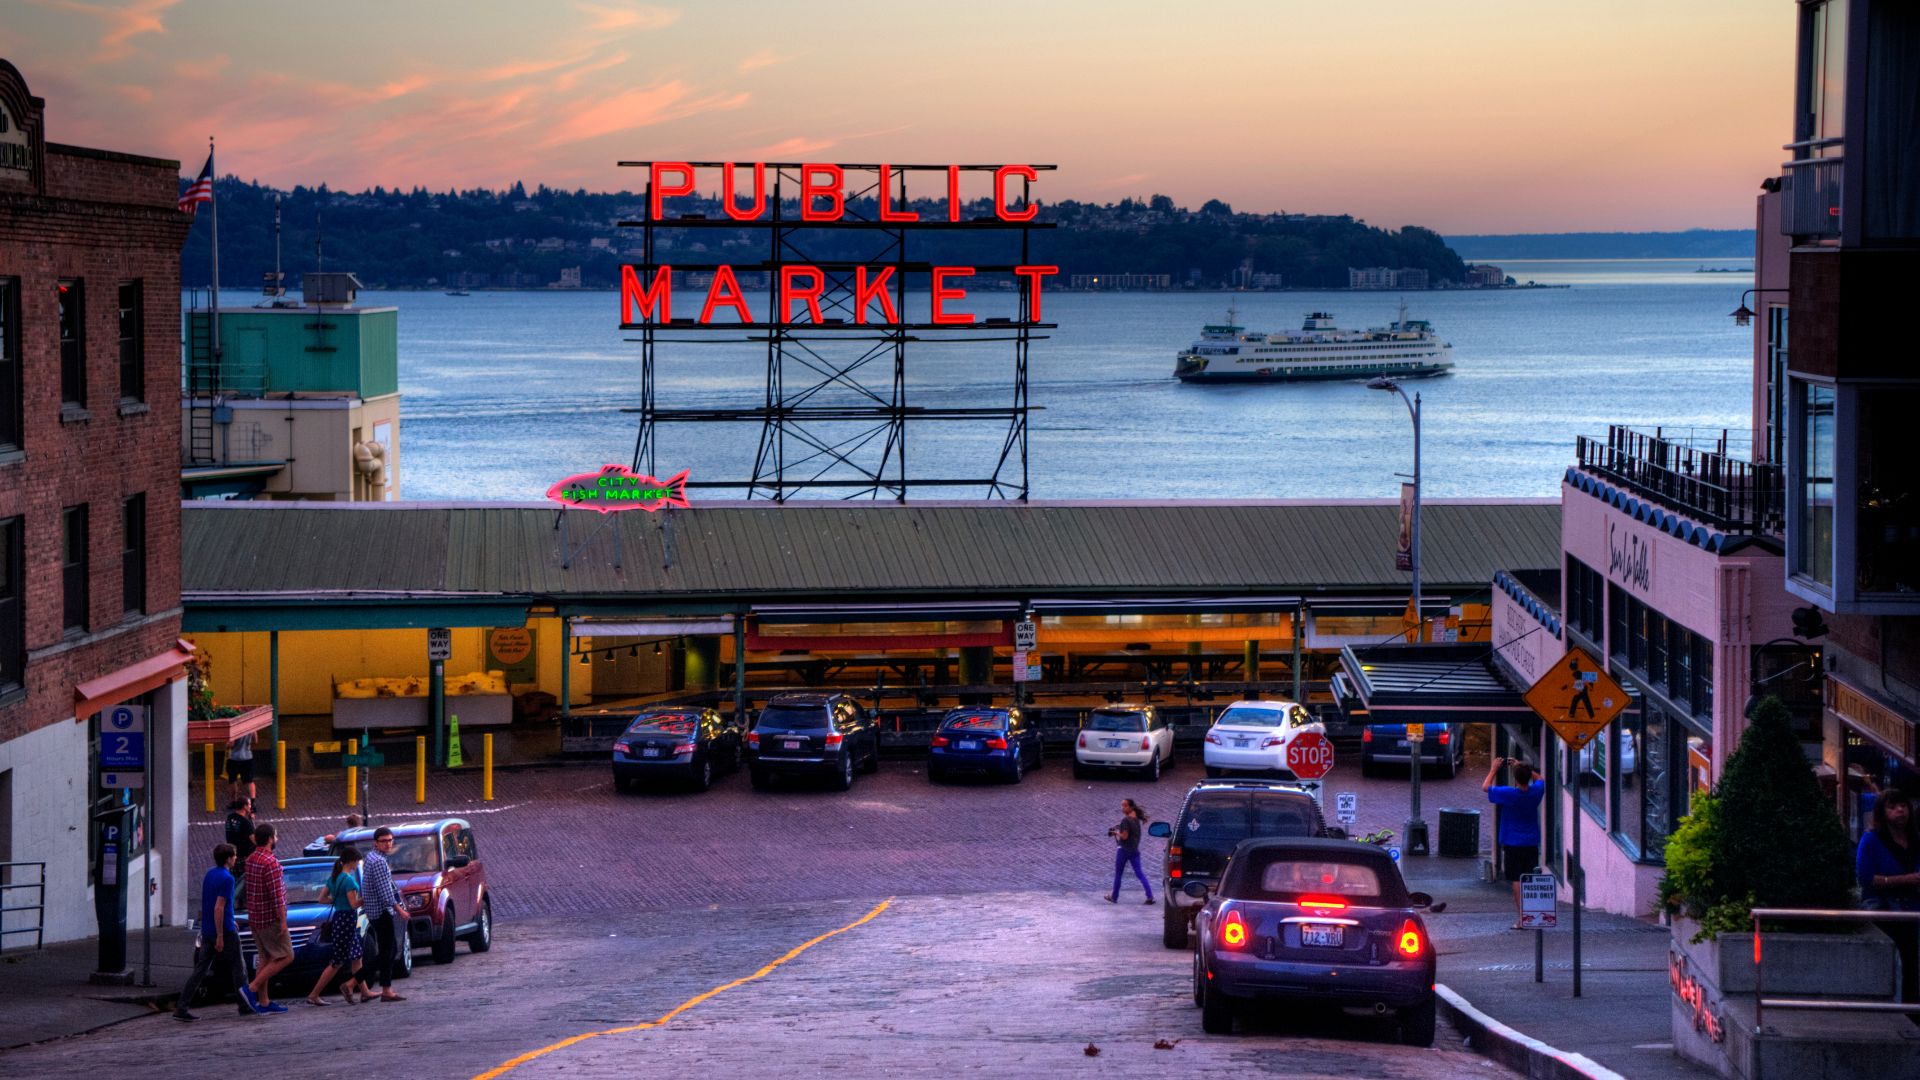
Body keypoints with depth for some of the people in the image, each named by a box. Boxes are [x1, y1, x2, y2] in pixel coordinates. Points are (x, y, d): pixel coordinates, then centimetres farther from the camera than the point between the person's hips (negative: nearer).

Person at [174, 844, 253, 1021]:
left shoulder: (209, 875, 12)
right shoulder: (226, 879, -15)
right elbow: (218, 908, -21)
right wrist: (220, 936, -20)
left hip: (207, 932, 7)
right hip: (225, 931, -7)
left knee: (200, 970, 4)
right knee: (237, 969, 7)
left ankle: (180, 1008, -5)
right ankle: (246, 1006, 14)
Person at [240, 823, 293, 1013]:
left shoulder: (250, 860, 9)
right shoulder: (270, 863, -20)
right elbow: (277, 895, -22)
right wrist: (283, 921, -19)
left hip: (255, 919, 9)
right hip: (270, 919, -9)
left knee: (266, 958, 13)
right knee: (286, 956, -4)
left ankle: (264, 1001, 14)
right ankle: (253, 987, -10)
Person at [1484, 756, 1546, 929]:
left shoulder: (1508, 794, -17)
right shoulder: (1536, 791, -5)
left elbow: (1485, 786, -2)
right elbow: (1538, 779, 20)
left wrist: (1494, 768, 9)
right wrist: (1521, 766, 21)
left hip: (1512, 845, -3)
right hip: (1532, 844, 3)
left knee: (1517, 882, -1)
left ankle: (1521, 919, -5)